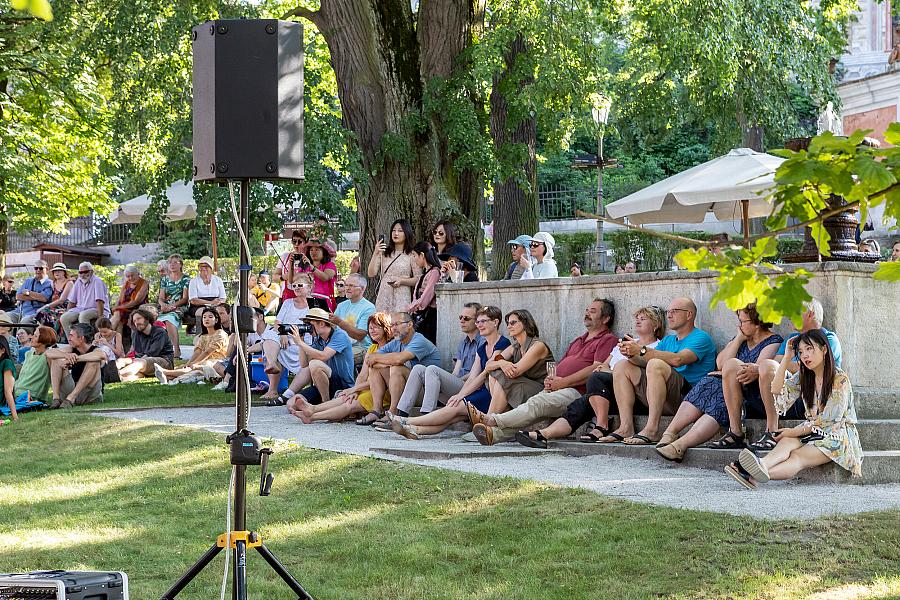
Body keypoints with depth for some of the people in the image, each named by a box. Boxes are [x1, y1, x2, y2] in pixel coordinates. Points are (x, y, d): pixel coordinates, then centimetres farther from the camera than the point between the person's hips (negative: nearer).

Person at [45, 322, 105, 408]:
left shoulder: (95, 351, -9)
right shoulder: (71, 350, 6)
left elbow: (102, 355, -35)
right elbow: (48, 352, -5)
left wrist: (75, 358, -36)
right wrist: (66, 355, -26)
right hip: (70, 390, 5)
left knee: (94, 362, -27)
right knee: (56, 359, -3)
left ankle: (70, 398, -33)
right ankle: (56, 397, -18)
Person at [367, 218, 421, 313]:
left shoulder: (411, 255, 2)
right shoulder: (384, 253, 12)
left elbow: (418, 279, 0)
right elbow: (371, 273, 4)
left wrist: (401, 281, -14)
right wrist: (375, 253, -5)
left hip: (402, 299, -3)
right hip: (384, 297, 3)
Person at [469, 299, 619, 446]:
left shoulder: (608, 340, 4)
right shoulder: (578, 340, 32)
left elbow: (595, 370, -10)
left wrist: (563, 382, -12)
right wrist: (550, 379, 5)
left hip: (576, 392, -7)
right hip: (556, 389, 7)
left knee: (537, 403, -28)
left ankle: (493, 420, -39)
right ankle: (495, 434, -39)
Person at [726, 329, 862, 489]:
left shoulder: (839, 380, -11)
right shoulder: (803, 377, 11)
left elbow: (830, 421, -14)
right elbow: (777, 393, -1)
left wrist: (794, 431, -18)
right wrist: (786, 358, -3)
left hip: (837, 436, -6)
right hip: (812, 433, 6)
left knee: (797, 458, -33)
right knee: (788, 442, -31)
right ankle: (761, 465, -62)